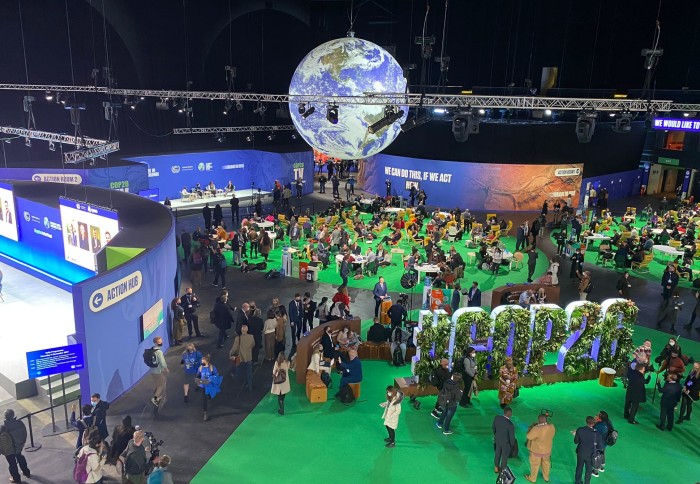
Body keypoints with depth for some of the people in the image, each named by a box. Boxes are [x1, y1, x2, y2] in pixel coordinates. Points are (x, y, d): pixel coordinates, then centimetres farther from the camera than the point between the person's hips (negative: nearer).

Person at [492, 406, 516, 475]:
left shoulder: (496, 417, -24)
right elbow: (512, 437, -24)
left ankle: (496, 468, 51)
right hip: (506, 442, -5)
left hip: (497, 439, 5)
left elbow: (493, 427, -4)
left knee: (497, 454, 29)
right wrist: (512, 445, -2)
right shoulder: (510, 425, -39)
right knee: (504, 456, 22)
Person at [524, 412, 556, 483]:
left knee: (535, 465, 18)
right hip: (547, 450, 5)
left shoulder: (536, 429, -35)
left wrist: (531, 428, -7)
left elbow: (529, 437, -21)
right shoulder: (551, 427, -18)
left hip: (537, 450, -5)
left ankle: (532, 478, 39)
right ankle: (546, 477, 48)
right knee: (546, 464, 27)